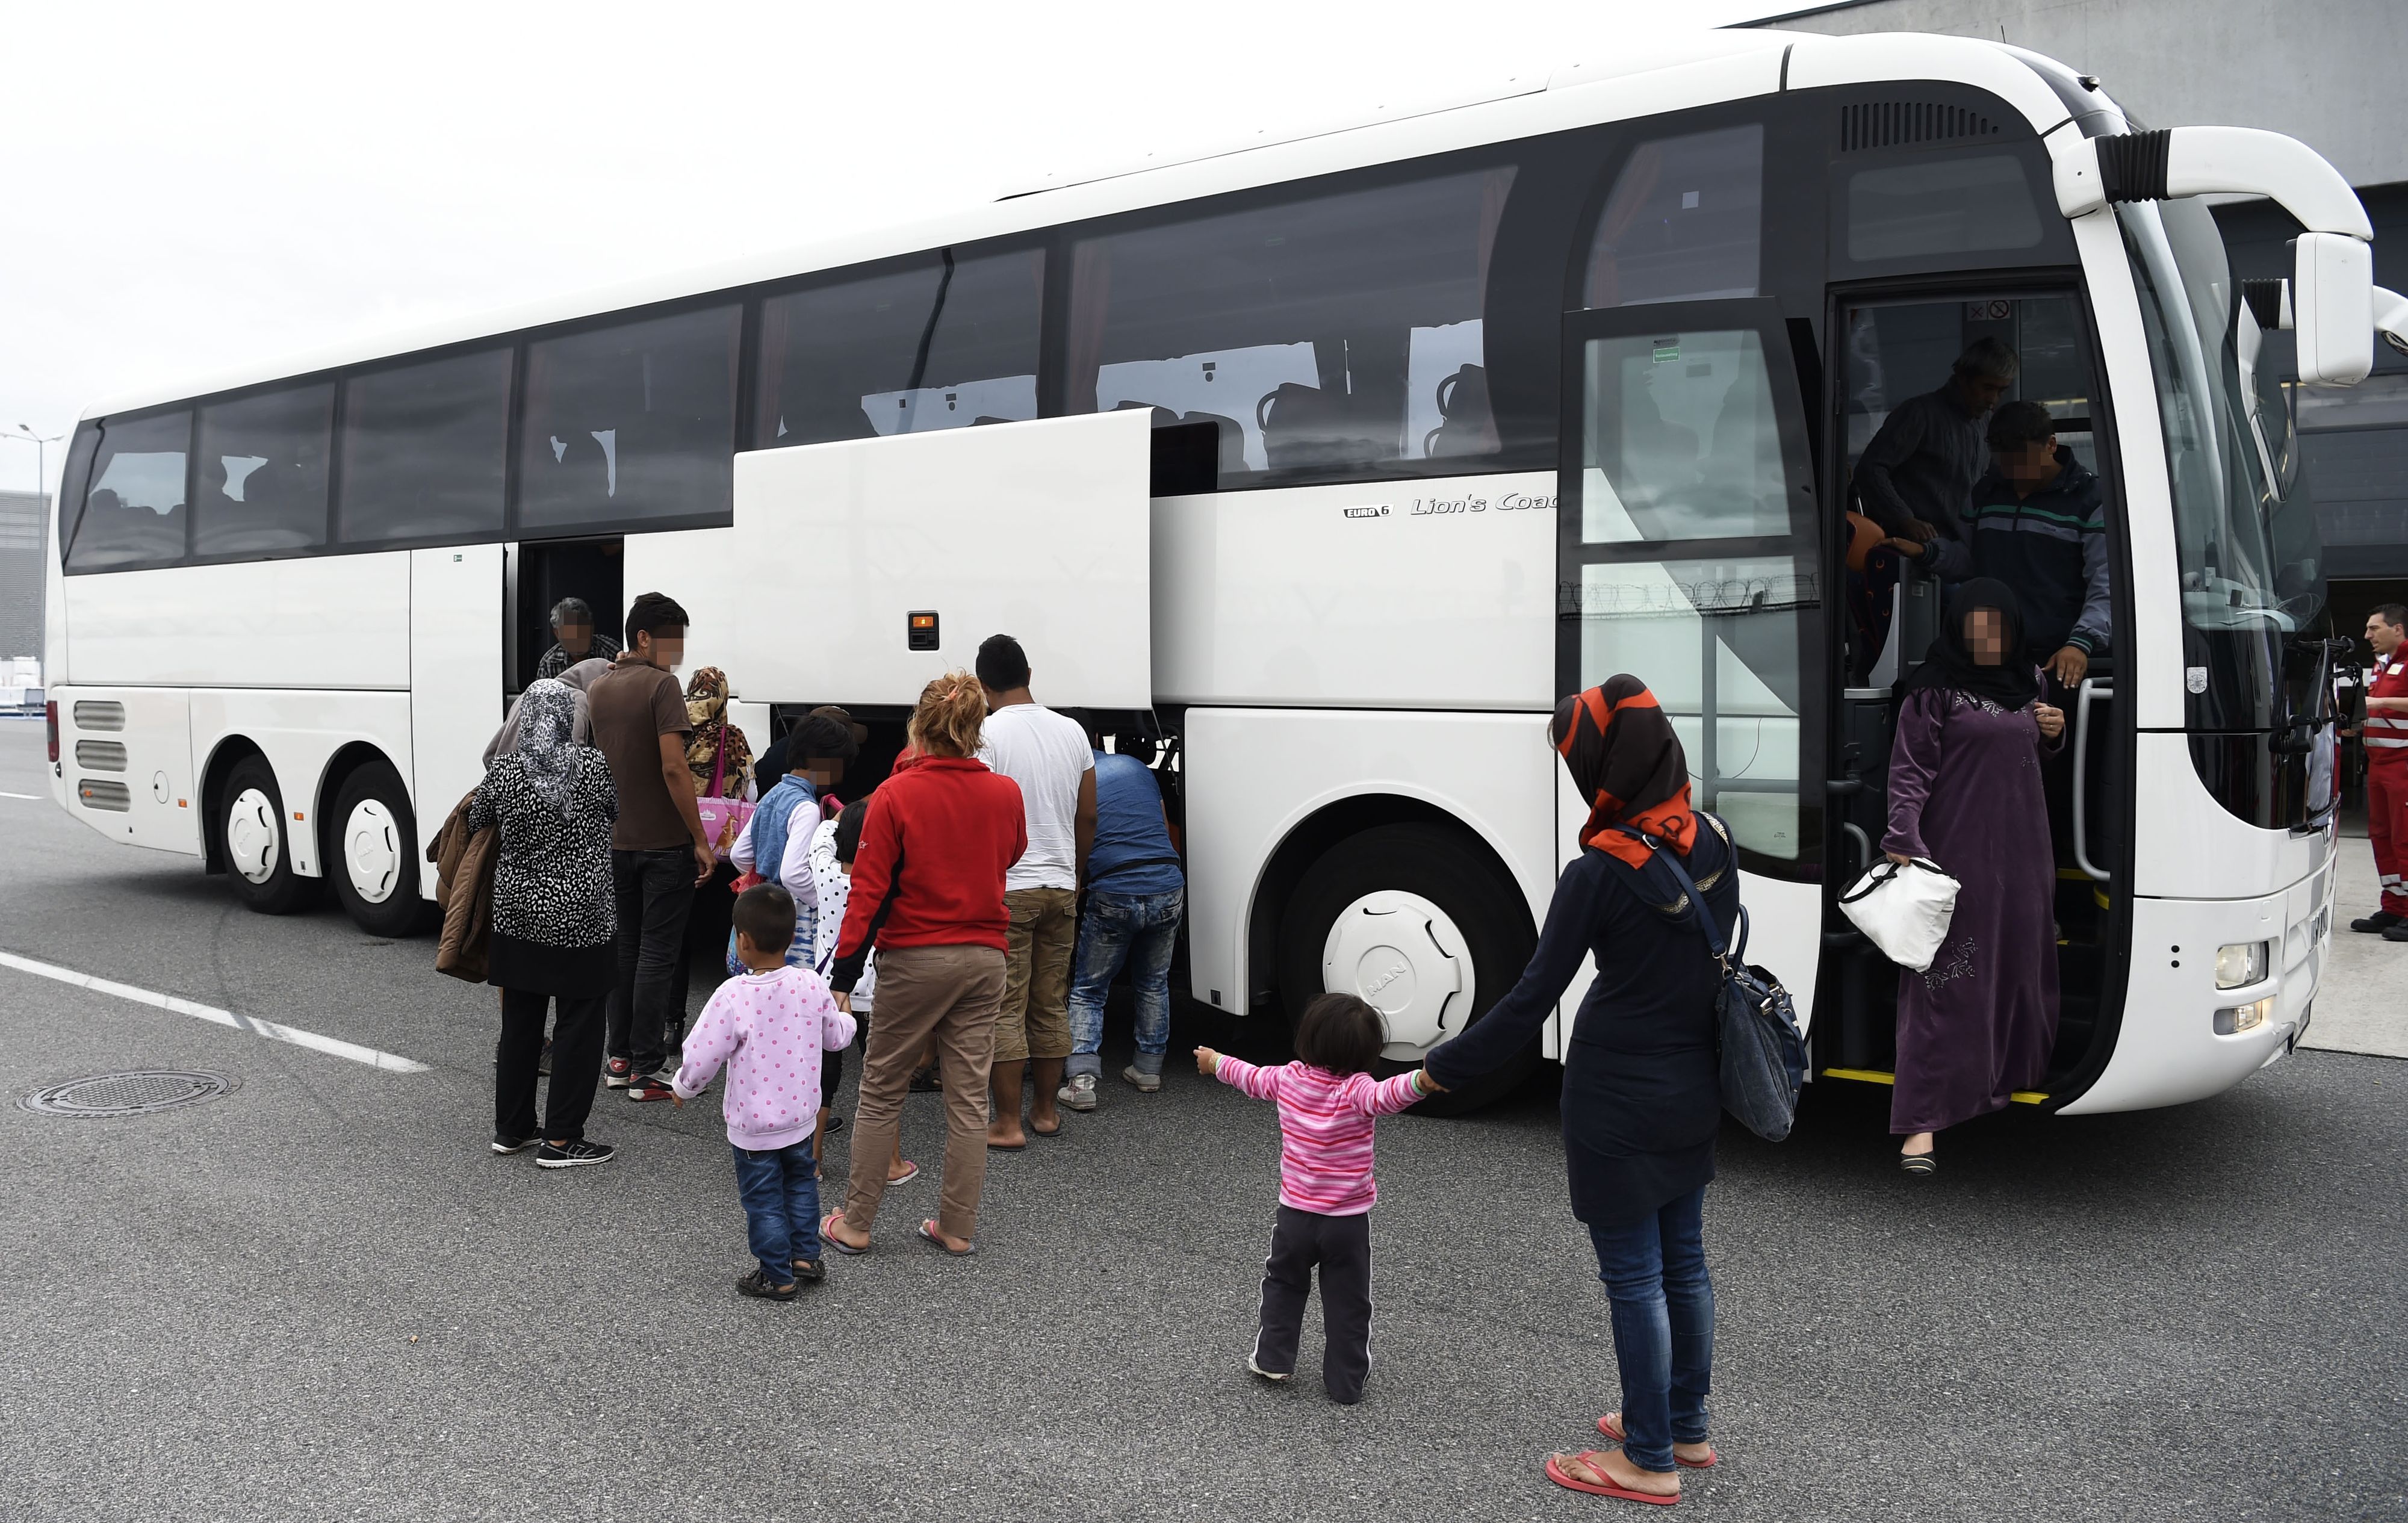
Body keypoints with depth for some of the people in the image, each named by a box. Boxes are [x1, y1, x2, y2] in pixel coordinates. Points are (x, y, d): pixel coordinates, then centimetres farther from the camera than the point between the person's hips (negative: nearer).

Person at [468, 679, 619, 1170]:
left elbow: (475, 822, 9)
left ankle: (511, 1129, 26)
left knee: (519, 1024, 16)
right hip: (579, 921, -4)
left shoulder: (503, 772, -6)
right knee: (578, 1028, 5)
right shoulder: (593, 766, -13)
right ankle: (560, 1141, 8)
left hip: (517, 917, 4)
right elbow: (616, 810, 4)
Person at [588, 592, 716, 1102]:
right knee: (657, 954, -1)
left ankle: (620, 1059, 22)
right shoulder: (660, 684, -14)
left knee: (624, 947, 16)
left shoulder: (599, 691, 10)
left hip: (616, 843, 7)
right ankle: (646, 1070, 2)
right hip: (665, 844, -7)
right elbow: (673, 767, -20)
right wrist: (700, 839, -17)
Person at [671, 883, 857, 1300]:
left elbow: (703, 1056, -18)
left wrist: (684, 1087, 3)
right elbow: (836, 1037, 4)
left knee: (763, 1200, 11)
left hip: (752, 1126, -4)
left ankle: (778, 1277, 20)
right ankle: (806, 1256, 33)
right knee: (801, 1184, 27)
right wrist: (845, 1016, 27)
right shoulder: (811, 985, -11)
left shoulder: (734, 995, -24)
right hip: (800, 1116, 5)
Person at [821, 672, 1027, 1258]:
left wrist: (844, 975, -10)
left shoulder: (895, 793, -12)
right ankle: (958, 1228, 16)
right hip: (984, 959, 3)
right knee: (969, 1098, 9)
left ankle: (855, 1224, 17)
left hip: (914, 961, -3)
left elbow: (869, 890, -13)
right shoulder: (1005, 792, -1)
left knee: (880, 1095, 9)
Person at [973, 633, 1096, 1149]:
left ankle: (1008, 1123, 3)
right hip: (1061, 886, 6)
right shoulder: (1072, 731, 7)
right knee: (1052, 1004, 13)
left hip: (1006, 889, -5)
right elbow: (1088, 818, 11)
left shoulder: (986, 734, -11)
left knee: (1004, 1008, 0)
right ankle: (1046, 1111, 22)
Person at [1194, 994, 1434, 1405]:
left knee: (1284, 1284, 27)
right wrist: (1422, 1081, -59)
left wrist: (1215, 1063, 32)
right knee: (1348, 1303, 12)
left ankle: (1273, 1358, 27)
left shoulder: (1289, 1078, -6)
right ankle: (1345, 1384, 19)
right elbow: (1387, 1094, -42)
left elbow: (1250, 1077, 13)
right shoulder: (1356, 1090, -20)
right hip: (1349, 1220, -3)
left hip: (1296, 1214, 3)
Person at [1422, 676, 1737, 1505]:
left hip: (1620, 1102, -7)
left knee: (1634, 1279, 6)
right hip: (1695, 1090, 7)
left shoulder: (1600, 873, -22)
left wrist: (1440, 1069, -11)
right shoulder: (1713, 843, -2)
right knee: (1683, 1259, 20)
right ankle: (1687, 1427, 35)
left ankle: (1651, 1461, 18)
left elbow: (1531, 1000, -19)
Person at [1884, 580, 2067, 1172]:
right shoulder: (1935, 690, -7)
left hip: (2021, 850, 7)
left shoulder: (2026, 685, 14)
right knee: (1947, 980, -9)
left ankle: (2008, 1074, 33)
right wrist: (1904, 841, -23)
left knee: (2017, 966, 14)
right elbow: (1909, 770, -12)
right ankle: (1922, 1121, -9)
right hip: (1956, 852, -7)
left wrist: (2054, 732, 7)